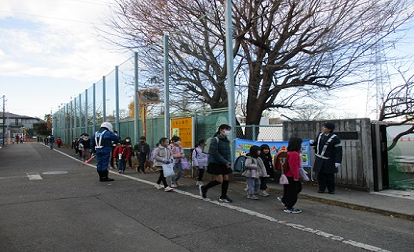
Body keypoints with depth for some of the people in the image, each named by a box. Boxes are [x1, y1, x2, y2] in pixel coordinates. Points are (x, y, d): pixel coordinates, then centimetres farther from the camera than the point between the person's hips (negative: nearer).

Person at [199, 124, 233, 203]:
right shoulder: (215, 140, -14)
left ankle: (223, 196, 18)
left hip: (224, 164, 7)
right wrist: (225, 162, -20)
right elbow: (215, 154, -19)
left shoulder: (227, 141, 10)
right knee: (220, 180, -8)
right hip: (215, 163, -7)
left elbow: (228, 152, 13)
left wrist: (229, 162, -7)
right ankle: (204, 188, 12)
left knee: (226, 179, 4)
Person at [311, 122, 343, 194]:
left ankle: (331, 189, 19)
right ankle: (321, 188, 19)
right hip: (319, 160, 5)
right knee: (320, 175, 8)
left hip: (328, 161, -5)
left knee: (329, 176, 5)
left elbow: (338, 151, -14)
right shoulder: (320, 135, 6)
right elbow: (317, 143, 24)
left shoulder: (335, 138, -12)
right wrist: (313, 142, 1)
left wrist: (338, 161, -19)